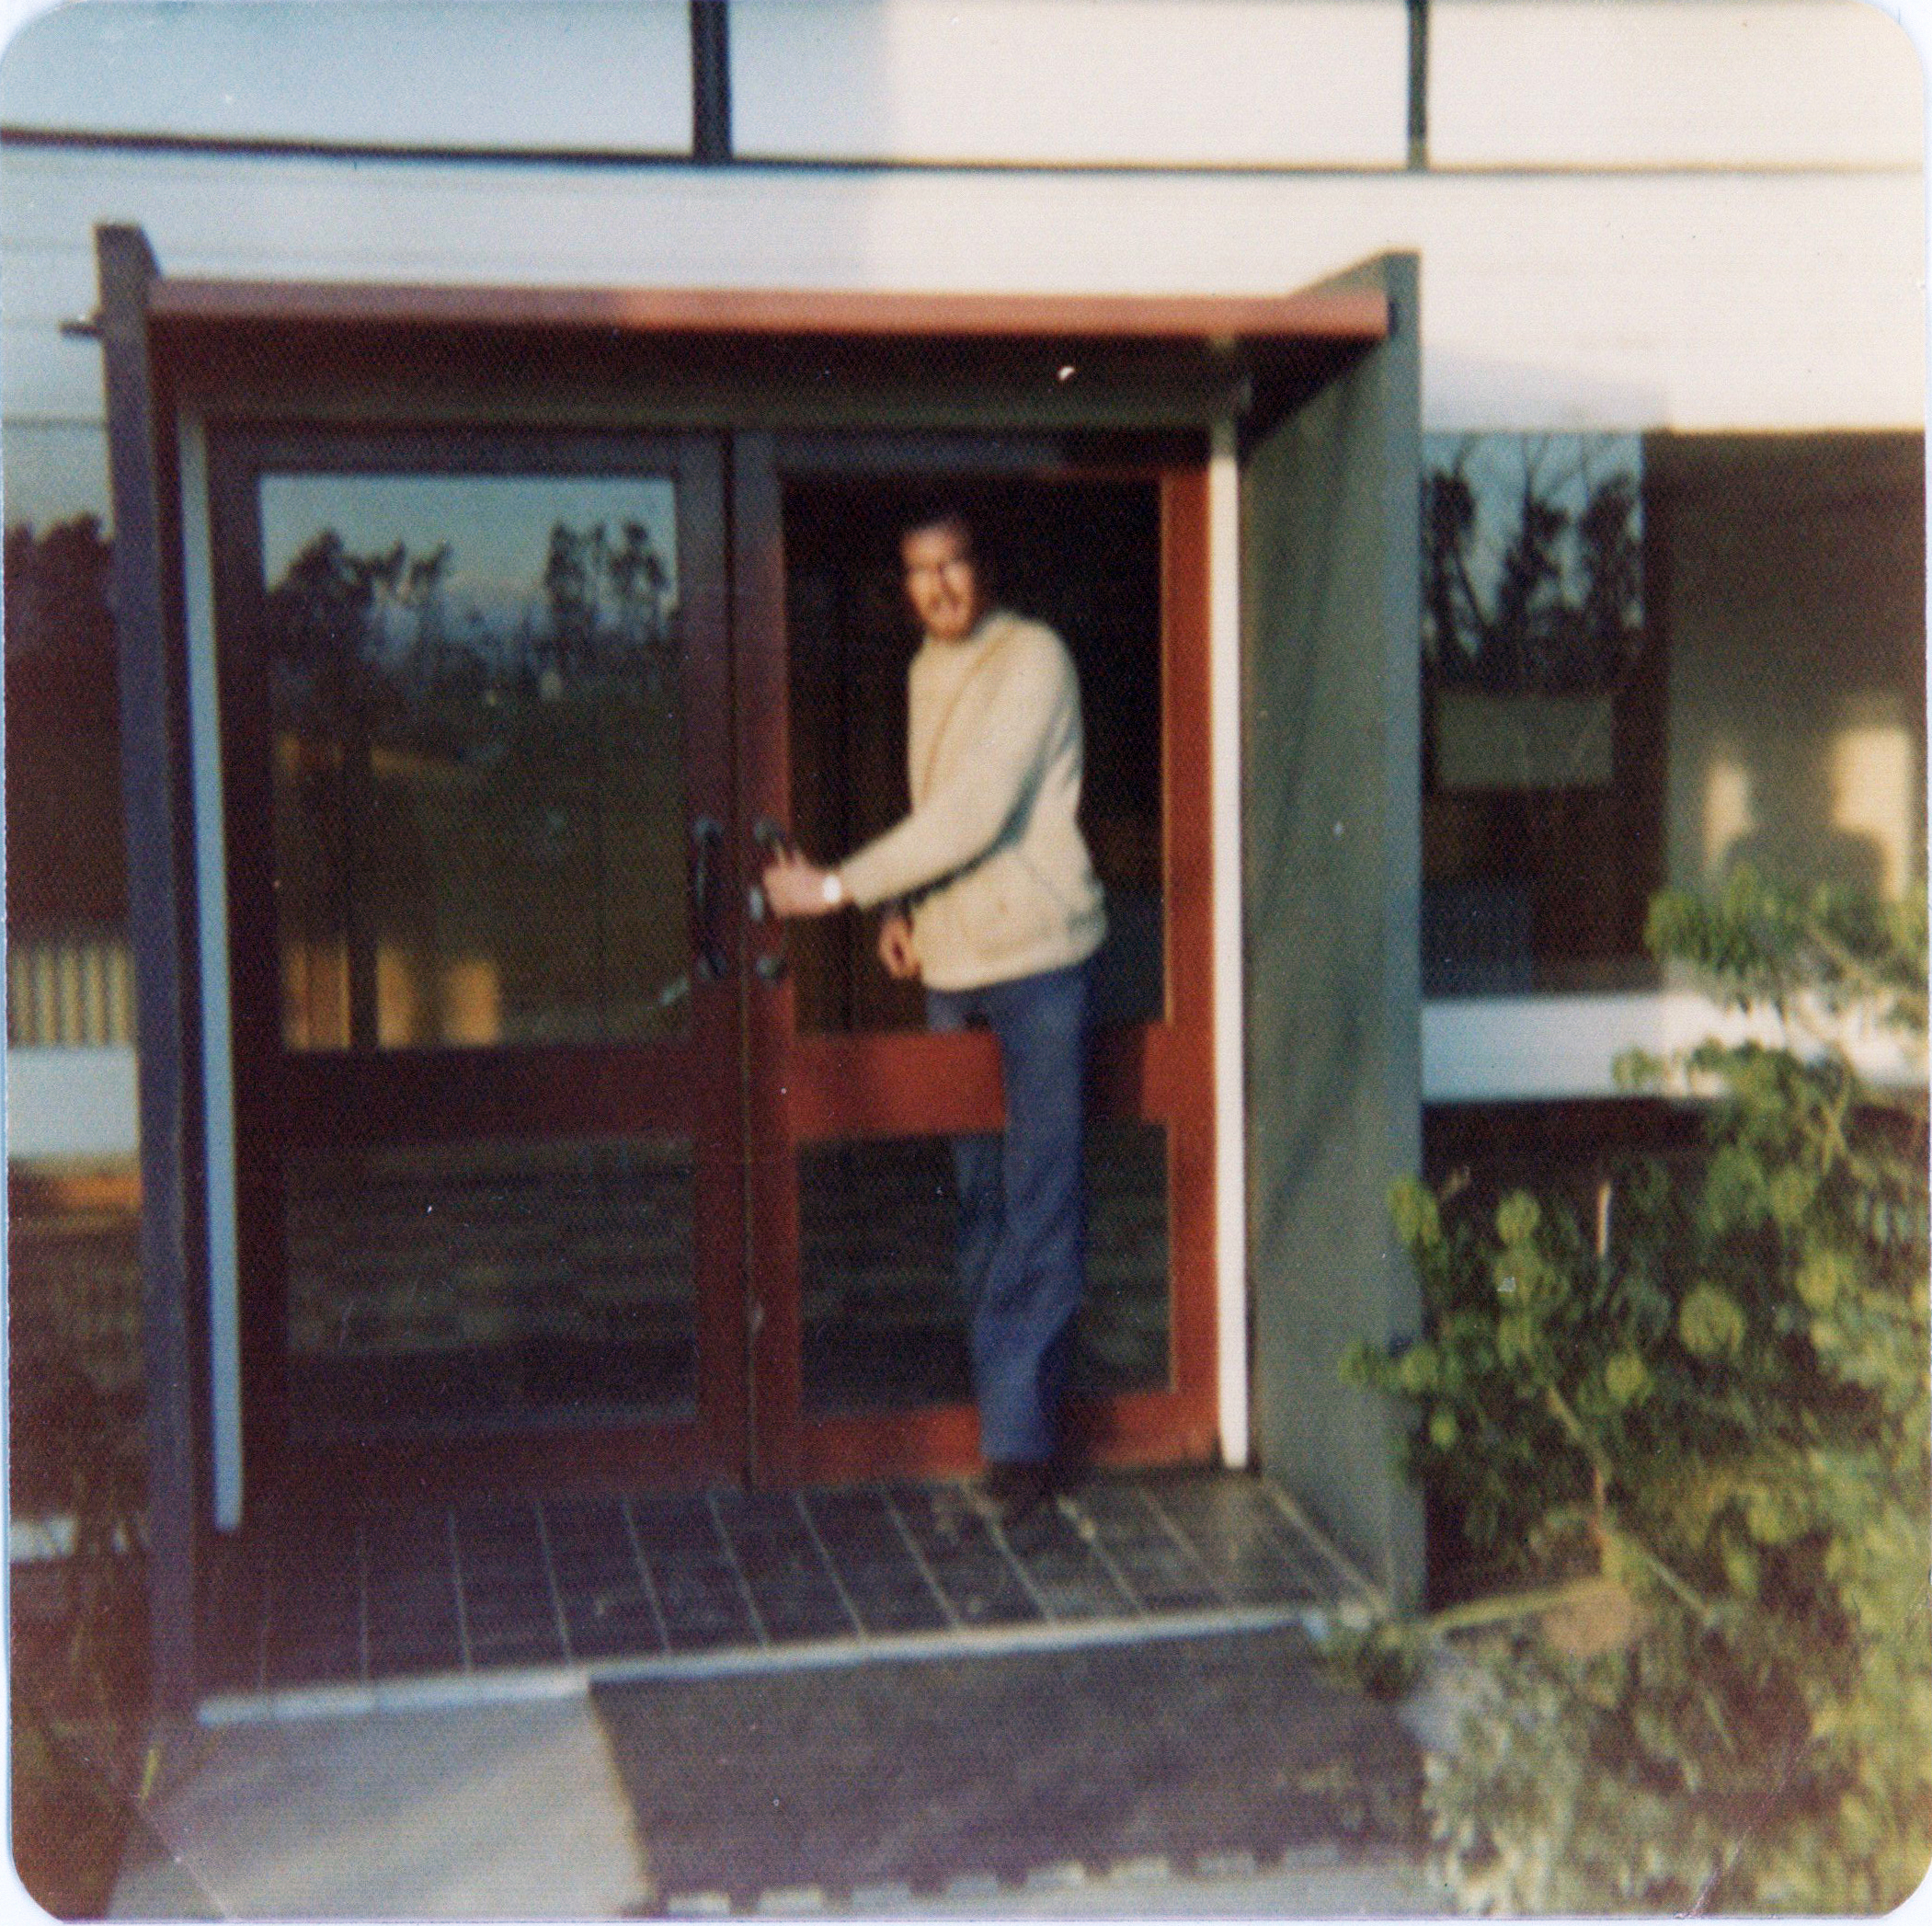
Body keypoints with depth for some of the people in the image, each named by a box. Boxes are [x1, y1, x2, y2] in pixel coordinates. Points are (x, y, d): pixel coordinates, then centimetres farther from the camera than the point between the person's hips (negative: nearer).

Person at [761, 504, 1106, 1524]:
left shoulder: (1031, 657, -10)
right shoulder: (925, 674, 15)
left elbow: (976, 814, -19)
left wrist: (839, 887, -18)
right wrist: (902, 908, 8)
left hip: (1036, 951, -7)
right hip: (949, 959, 7)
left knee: (1038, 1207, -7)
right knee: (977, 1198, 10)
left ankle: (1019, 1437, -6)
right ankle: (1004, 1409, 21)